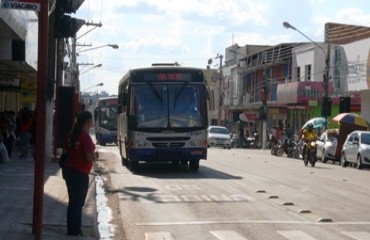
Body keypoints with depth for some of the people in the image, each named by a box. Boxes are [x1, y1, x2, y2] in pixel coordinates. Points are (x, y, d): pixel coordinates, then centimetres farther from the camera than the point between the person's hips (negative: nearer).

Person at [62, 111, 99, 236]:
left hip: (68, 170, 8)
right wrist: (96, 155, -2)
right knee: (78, 204, 1)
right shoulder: (85, 136, -18)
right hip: (80, 174, -8)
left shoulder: (71, 134, 6)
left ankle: (71, 231, 27)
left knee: (73, 202, 18)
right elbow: (90, 158, -22)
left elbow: (65, 151, 17)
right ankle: (75, 233, 8)